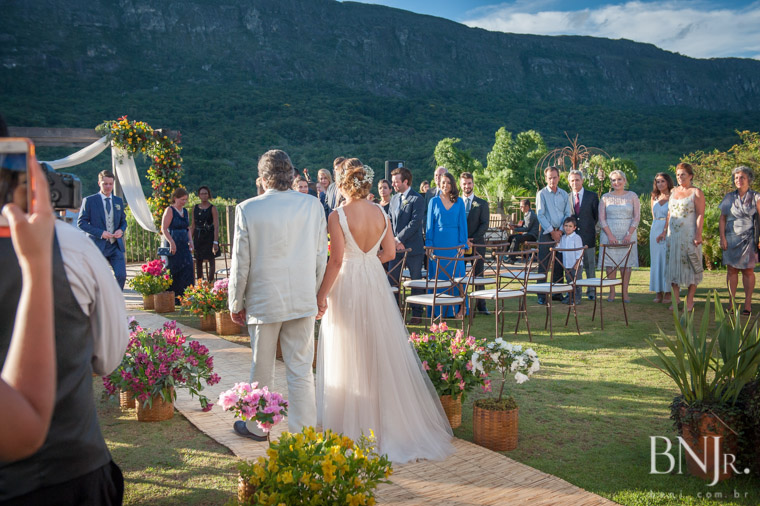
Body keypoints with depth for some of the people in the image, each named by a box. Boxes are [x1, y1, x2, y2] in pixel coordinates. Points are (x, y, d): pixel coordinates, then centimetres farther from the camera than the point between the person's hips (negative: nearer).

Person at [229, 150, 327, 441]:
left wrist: (236, 303, 5)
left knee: (261, 370, 13)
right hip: (303, 301, 2)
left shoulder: (247, 209, -10)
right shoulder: (313, 206, -3)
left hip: (263, 301, -1)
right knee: (301, 371, 9)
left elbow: (241, 262, -6)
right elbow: (321, 256, 2)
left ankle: (256, 426, 30)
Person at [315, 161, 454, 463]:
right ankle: (388, 417, 25)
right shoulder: (380, 213, 0)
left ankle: (355, 423, 16)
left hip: (347, 286, -4)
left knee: (350, 357, 7)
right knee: (381, 351, 15)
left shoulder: (338, 216, -14)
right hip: (375, 283, 5)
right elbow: (389, 252, 4)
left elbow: (337, 260, -17)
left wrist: (322, 294, -9)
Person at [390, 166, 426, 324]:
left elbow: (415, 222, -16)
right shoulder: (394, 199, 14)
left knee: (416, 281, 4)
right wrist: (394, 242, 0)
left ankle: (416, 313, 14)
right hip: (396, 247, 6)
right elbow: (391, 222, 15)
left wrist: (398, 239, -16)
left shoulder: (417, 199, -8)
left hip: (413, 247, -6)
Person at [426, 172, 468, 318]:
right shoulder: (434, 201, 6)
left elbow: (462, 224, 6)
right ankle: (438, 310, 7)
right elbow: (429, 224, 5)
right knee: (437, 276, 1)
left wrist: (462, 244, -2)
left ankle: (458, 309, 5)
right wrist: (429, 244, -2)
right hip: (438, 244, 0)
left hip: (454, 244, 0)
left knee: (456, 275, 0)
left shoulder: (459, 202, 6)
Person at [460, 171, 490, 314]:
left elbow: (485, 225, -1)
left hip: (477, 244, -1)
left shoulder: (482, 204, 7)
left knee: (478, 276, 2)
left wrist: (472, 239, -12)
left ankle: (481, 306, 7)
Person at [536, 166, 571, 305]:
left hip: (560, 233, 4)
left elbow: (567, 214, 7)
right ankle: (541, 295, -3)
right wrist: (552, 231, -10)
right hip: (546, 232, -4)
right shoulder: (542, 194, -1)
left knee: (559, 265, 7)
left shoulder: (564, 194, 10)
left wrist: (560, 231, -6)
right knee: (543, 265, -5)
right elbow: (540, 215, -6)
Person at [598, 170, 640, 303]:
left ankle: (625, 292, 3)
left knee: (626, 262, -1)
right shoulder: (606, 197, 6)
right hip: (609, 233, 0)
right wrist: (610, 235, -9)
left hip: (627, 233, 0)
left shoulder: (632, 196, 6)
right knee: (610, 261, -3)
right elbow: (601, 218, 2)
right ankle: (612, 292, 3)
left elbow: (637, 217, 1)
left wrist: (629, 234, -10)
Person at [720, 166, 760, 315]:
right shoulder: (729, 197, 8)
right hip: (731, 238, 2)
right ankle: (732, 303, 6)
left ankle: (747, 303, 5)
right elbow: (722, 218, 9)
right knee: (731, 270, 1)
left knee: (748, 270, 0)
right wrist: (722, 238, 0)